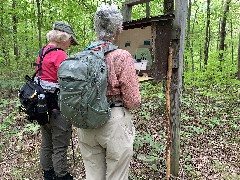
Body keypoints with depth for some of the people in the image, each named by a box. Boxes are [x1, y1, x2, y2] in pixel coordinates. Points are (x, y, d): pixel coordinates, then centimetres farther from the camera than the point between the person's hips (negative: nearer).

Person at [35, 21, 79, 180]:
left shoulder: (42, 52, 10)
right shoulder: (60, 54, -17)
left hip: (42, 105, 9)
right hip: (58, 107, -9)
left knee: (46, 144, 21)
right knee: (60, 147, 6)